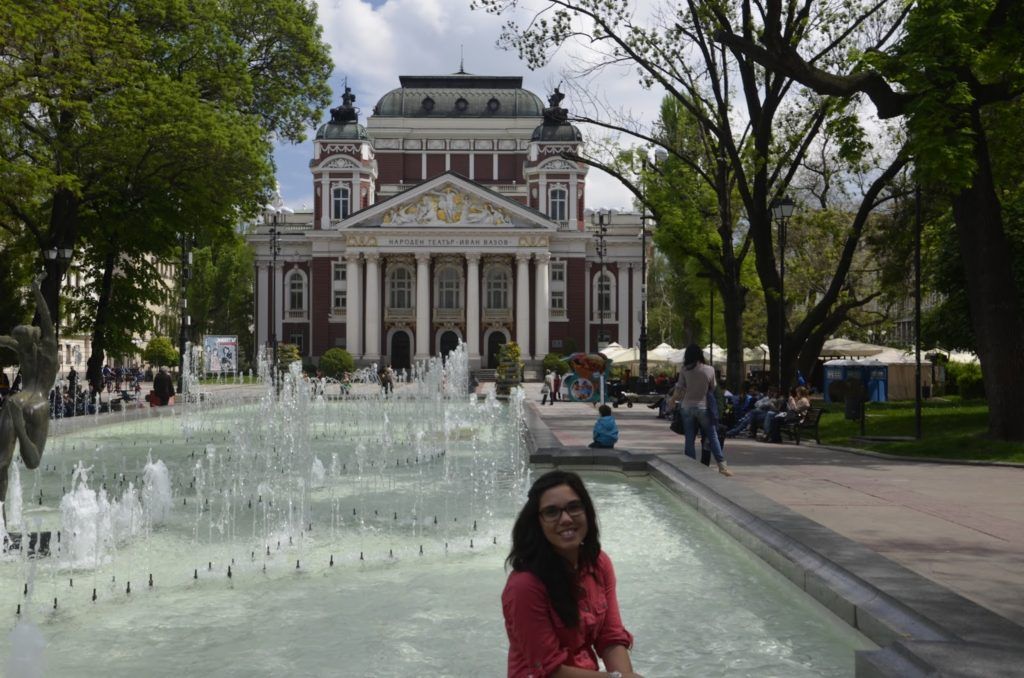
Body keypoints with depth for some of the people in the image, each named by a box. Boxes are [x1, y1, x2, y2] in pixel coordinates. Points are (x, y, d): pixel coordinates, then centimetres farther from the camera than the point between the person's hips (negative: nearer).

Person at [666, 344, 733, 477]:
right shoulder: (710, 370, -4)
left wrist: (672, 400, 13)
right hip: (703, 407, 0)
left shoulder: (684, 370, -6)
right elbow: (713, 389, 5)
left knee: (690, 439, 6)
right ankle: (722, 464, 3)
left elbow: (679, 388, -3)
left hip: (687, 407, 1)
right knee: (712, 436, 7)